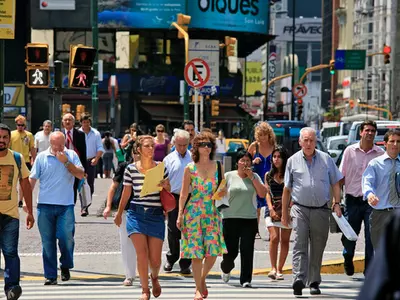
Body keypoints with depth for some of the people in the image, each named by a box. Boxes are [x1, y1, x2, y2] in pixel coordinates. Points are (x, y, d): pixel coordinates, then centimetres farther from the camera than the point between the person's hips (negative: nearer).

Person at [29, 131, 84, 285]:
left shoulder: (71, 155, 5)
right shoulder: (42, 157, 4)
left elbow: (81, 175, -4)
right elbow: (32, 179, 6)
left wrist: (65, 162, -11)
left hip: (66, 205, -1)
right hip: (45, 205, 1)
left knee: (67, 238, -7)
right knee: (47, 242, 3)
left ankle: (65, 266, 19)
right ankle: (50, 275, 10)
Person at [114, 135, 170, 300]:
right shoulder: (131, 169, 0)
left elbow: (168, 192, 11)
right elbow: (126, 193, 10)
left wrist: (165, 186, -12)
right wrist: (119, 214, 17)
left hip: (156, 215, 1)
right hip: (136, 214, -1)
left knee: (155, 258, 1)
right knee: (141, 254, -10)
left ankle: (154, 277, 36)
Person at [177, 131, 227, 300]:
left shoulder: (218, 167, 6)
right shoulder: (190, 168, 0)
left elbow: (224, 190, 15)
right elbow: (184, 193, 2)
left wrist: (223, 193, -9)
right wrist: (180, 215, -4)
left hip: (212, 213, 2)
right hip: (193, 213, -2)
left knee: (213, 251, -5)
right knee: (196, 252, -3)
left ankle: (202, 279, 22)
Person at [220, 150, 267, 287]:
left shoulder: (254, 177, 8)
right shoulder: (229, 176, 3)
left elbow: (262, 193, -4)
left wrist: (252, 177, -8)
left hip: (250, 219, 1)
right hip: (231, 218, -1)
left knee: (247, 251, -4)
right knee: (230, 251, 2)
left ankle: (246, 280, 1)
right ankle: (226, 268, 34)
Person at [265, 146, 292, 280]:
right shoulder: (268, 175, 11)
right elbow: (267, 193, 6)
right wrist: (271, 209, -7)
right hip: (272, 210, 0)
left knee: (285, 240, 2)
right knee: (274, 238, -16)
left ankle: (280, 269, 8)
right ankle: (273, 268, -15)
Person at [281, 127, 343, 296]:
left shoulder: (325, 159, 7)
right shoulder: (293, 161, 6)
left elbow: (335, 184, 12)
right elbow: (287, 189, 11)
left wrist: (337, 203, -1)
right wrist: (284, 213, 11)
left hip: (321, 211, 2)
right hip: (300, 209, -1)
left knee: (317, 249, 7)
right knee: (299, 245, -16)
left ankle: (314, 282, 17)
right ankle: (299, 280, -28)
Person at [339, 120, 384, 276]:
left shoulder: (380, 154, 2)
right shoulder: (350, 151, 3)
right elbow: (341, 176, 7)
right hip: (353, 200, 0)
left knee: (372, 236, -3)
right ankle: (348, 258, 36)